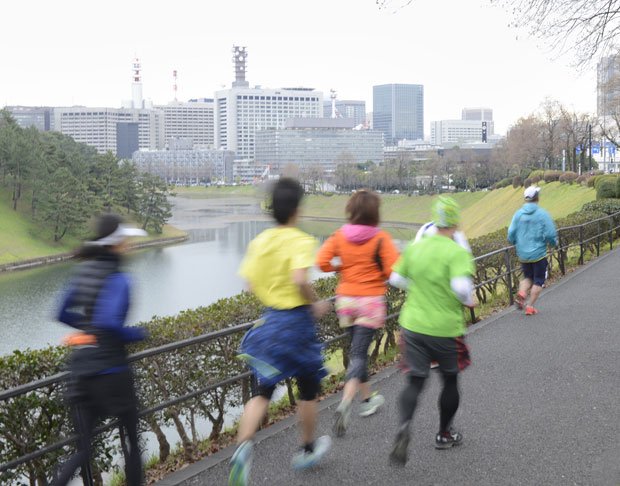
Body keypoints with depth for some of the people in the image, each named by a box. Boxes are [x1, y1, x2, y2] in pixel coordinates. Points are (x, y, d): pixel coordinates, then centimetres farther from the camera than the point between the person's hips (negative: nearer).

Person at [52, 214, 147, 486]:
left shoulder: (84, 271, 8)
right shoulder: (117, 278, -15)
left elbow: (64, 315, 16)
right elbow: (109, 322, -28)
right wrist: (136, 334, -11)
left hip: (80, 369, 7)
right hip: (109, 369, -7)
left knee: (83, 450, 9)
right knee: (132, 439, 15)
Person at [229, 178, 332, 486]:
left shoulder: (259, 241, 2)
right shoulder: (301, 241, -16)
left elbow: (249, 280, 3)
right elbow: (300, 279, -30)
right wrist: (316, 304, -14)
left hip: (269, 320, 5)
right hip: (296, 320, -5)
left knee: (263, 391, 9)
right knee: (308, 388, 16)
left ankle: (243, 447, -15)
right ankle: (308, 450, 32)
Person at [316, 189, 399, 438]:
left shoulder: (339, 236, -1)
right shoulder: (380, 238, -11)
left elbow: (322, 263, -7)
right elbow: (394, 270, -15)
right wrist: (380, 272, 6)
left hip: (346, 299, 4)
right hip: (371, 301, -4)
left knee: (357, 349, 20)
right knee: (359, 353, -6)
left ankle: (367, 399, 34)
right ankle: (345, 403, -23)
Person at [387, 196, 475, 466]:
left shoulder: (415, 248, 1)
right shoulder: (457, 252, -15)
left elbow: (395, 279, 9)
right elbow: (461, 286, -29)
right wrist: (468, 300, -8)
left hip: (413, 325, 4)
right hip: (445, 329, -3)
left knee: (415, 381, 6)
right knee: (450, 380, 19)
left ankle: (404, 425, -22)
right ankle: (444, 434, 33)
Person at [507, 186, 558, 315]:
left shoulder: (518, 214, -2)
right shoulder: (542, 214, -12)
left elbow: (511, 235, -2)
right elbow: (550, 234, -13)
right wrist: (554, 243, 9)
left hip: (522, 255, 4)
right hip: (538, 254, -4)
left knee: (528, 277, 21)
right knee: (538, 281, 11)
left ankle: (522, 293, -7)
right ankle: (530, 306, 9)